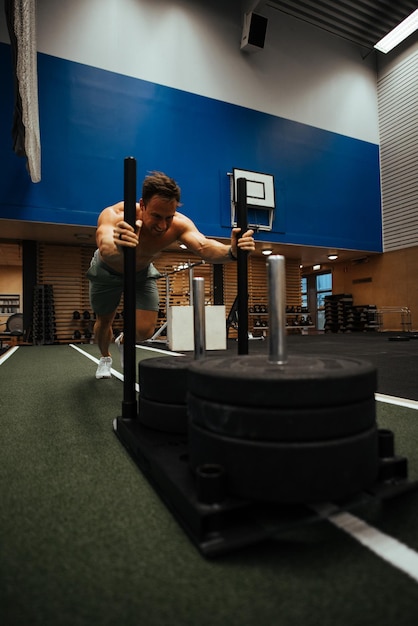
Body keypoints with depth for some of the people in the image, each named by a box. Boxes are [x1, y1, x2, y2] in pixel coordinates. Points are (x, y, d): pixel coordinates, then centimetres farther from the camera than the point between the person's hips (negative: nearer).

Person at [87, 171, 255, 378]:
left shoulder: (179, 224, -34)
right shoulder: (114, 215, -40)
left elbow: (203, 247, -51)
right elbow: (105, 250, -60)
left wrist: (231, 251, -72)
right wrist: (118, 247, -84)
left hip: (142, 272, 2)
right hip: (108, 271, -1)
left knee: (145, 330, -7)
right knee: (103, 321, 11)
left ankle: (124, 341, 30)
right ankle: (105, 357, 46)